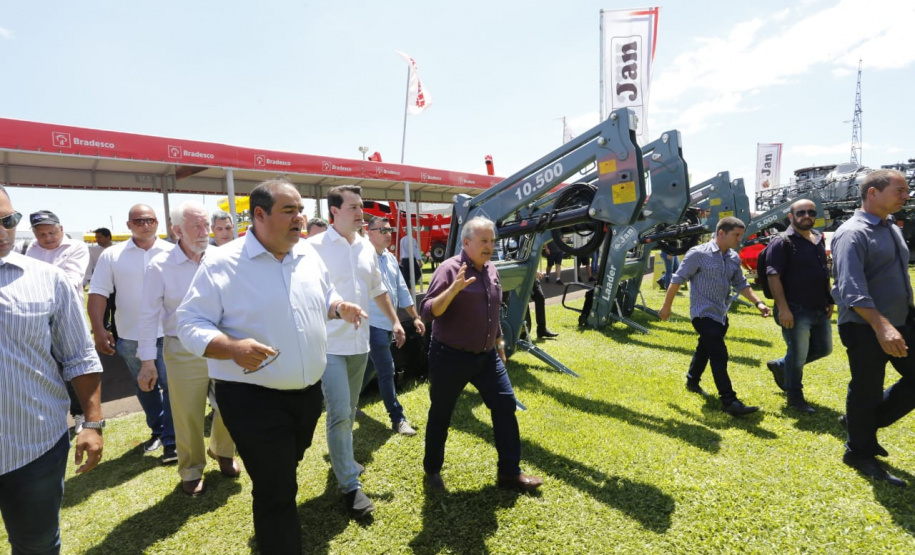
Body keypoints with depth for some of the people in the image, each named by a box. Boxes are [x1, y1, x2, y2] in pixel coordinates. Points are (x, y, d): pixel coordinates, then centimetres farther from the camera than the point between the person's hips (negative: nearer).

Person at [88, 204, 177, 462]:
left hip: (168, 333, -2)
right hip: (131, 336, 2)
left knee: (171, 386, 0)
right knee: (145, 387, 17)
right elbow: (98, 293, -2)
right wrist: (99, 330, -10)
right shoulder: (112, 255, -1)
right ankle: (157, 430, 34)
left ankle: (171, 441, 9)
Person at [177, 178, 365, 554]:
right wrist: (233, 348, -31)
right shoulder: (222, 263, -15)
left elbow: (324, 298, 18)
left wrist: (341, 308, -4)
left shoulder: (309, 256, 4)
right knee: (275, 491, 2)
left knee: (283, 476, 28)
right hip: (254, 399, -7)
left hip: (308, 393, 7)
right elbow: (190, 323, -14)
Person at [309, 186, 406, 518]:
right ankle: (350, 485, 6)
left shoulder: (367, 247, 8)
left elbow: (378, 289, 19)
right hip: (330, 344, -6)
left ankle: (342, 459, 40)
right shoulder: (315, 247, -11)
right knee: (340, 414, -8)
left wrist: (394, 321, 19)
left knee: (350, 412, 19)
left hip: (360, 342, 6)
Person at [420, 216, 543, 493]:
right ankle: (432, 470, 30)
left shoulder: (491, 270, 7)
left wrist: (499, 344, 22)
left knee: (505, 405, 4)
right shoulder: (449, 269, -16)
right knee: (441, 414, 8)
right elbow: (427, 311, -22)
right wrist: (454, 288, -36)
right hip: (451, 357, -6)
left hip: (486, 356, 7)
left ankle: (509, 472, 18)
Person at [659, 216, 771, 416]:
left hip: (721, 314, 8)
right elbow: (677, 280, -11)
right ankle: (729, 401, -9)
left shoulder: (734, 258, 5)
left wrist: (758, 303, 3)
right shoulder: (699, 254, -15)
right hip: (704, 313, -8)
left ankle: (692, 382, 41)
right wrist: (667, 306, -6)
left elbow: (740, 284, 16)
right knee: (719, 355, -12)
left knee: (706, 349, 21)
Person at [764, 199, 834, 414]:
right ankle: (795, 397, 20)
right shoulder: (782, 242, -13)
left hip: (819, 309, 8)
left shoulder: (819, 239, 12)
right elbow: (773, 277, -19)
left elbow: (824, 274, 21)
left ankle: (780, 365, 34)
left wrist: (829, 300, 16)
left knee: (823, 348, 18)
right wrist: (783, 309, -24)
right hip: (796, 310, -8)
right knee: (798, 356, 2)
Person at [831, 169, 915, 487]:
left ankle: (863, 423, 28)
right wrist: (882, 326, -35)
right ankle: (860, 454, 24)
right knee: (866, 393, 4)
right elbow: (852, 289, -27)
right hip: (866, 329, -8)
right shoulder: (852, 234, -17)